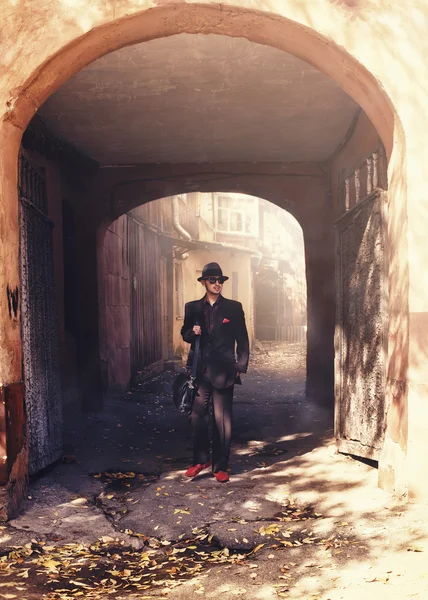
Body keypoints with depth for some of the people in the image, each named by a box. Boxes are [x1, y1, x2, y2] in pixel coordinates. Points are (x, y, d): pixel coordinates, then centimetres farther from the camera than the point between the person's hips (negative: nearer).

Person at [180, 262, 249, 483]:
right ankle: (200, 460, 22)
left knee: (222, 420, 3)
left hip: (223, 371, -2)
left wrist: (240, 367, -2)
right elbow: (185, 334, 15)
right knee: (197, 417, 4)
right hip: (199, 371, 2)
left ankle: (220, 466, 13)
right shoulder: (192, 308, 8)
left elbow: (242, 340, 4)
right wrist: (191, 332, -8)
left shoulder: (233, 307, 3)